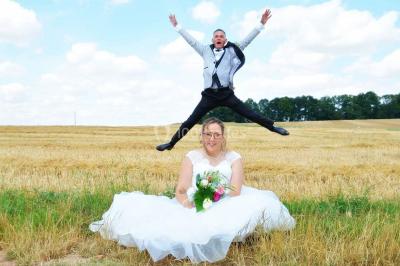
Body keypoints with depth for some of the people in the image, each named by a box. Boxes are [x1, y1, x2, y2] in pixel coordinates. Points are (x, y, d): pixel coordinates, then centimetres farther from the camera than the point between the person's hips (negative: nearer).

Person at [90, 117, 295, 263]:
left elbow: (235, 192, -7)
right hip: (193, 209, 0)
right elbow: (181, 191, -3)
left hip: (225, 210, 1)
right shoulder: (192, 157, 7)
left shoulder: (233, 158, 6)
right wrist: (192, 210, -24)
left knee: (260, 202, -29)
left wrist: (216, 212, -25)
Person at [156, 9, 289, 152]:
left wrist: (261, 24, 0)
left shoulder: (231, 51, 8)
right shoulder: (206, 51, 13)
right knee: (190, 121, 2)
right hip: (209, 95, 1)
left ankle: (273, 127, 8)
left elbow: (247, 40, 5)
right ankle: (171, 143, 10)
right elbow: (191, 40, 18)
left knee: (249, 114, -4)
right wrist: (176, 26, 20)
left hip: (226, 94, -1)